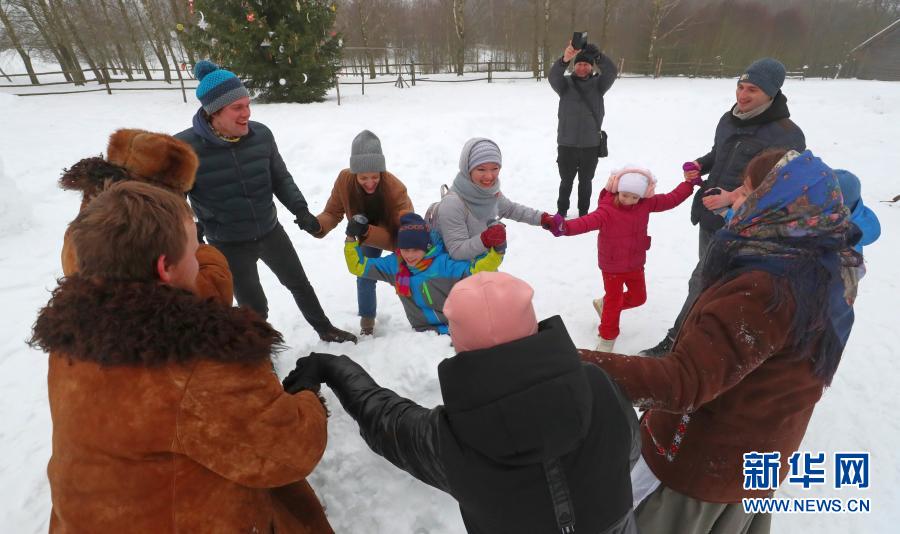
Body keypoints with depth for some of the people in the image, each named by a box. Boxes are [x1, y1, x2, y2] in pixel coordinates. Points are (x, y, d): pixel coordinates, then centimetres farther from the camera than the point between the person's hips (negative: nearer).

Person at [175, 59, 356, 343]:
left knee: (299, 283, 18)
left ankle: (325, 330, 42)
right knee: (254, 307, 6)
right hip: (228, 245, -3)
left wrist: (300, 210, -10)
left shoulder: (261, 134, -10)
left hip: (271, 232, 4)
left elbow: (281, 178, 2)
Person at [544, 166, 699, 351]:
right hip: (612, 266, -6)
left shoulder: (646, 204, -5)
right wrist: (566, 227, -61)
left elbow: (670, 199, 6)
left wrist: (690, 183, 3)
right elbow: (588, 221, -43)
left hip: (635, 263, 6)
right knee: (614, 301, 5)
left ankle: (604, 304, 41)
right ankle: (607, 337, 25)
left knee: (639, 297, 20)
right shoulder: (607, 209, -26)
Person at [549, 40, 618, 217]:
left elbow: (612, 71, -16)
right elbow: (553, 76, -21)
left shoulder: (598, 83, 3)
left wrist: (597, 55, -34)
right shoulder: (566, 83, 0)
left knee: (585, 181, 14)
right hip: (566, 144, -1)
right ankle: (561, 211, 28)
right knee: (566, 181, 12)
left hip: (591, 145, 1)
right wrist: (565, 59, -42)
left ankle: (583, 212, 28)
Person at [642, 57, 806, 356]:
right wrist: (699, 165, 1)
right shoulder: (729, 119, 7)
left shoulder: (787, 135, -16)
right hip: (711, 216, 7)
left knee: (702, 282, -6)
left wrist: (734, 197, -28)